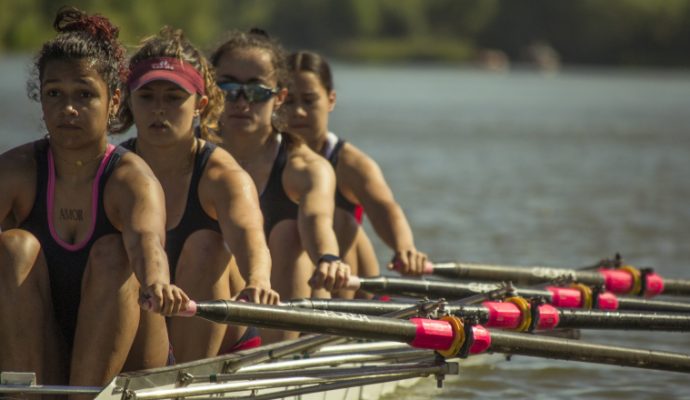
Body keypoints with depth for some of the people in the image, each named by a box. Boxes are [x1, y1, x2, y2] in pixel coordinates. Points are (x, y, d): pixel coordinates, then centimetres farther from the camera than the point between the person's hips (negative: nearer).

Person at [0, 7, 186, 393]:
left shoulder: (131, 179, -13)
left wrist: (156, 284, -61)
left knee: (111, 254, -25)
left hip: (122, 367, -2)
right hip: (35, 361, 2)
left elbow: (146, 238, -36)